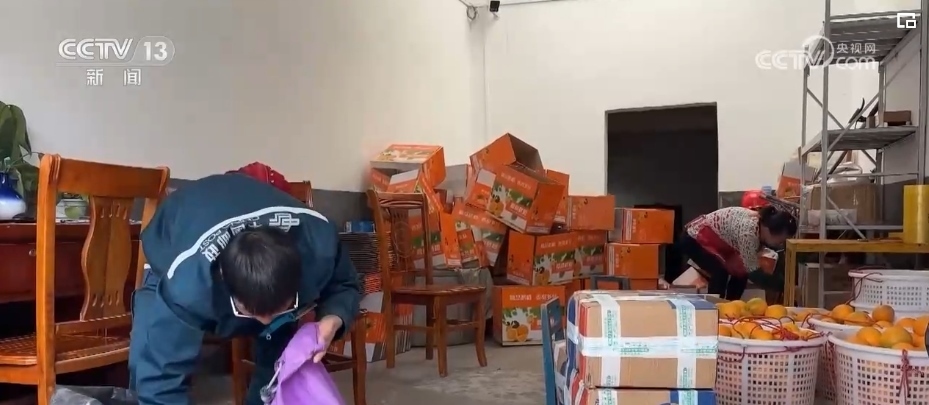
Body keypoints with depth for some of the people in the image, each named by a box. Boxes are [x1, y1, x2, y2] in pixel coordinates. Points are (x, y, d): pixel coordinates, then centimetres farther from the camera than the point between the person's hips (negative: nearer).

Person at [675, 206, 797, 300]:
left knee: (741, 272, 0)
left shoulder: (764, 223, -9)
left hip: (714, 240, 9)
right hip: (694, 238, -9)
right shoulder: (748, 231, -36)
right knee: (720, 274, -26)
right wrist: (784, 284, -28)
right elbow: (754, 273, -30)